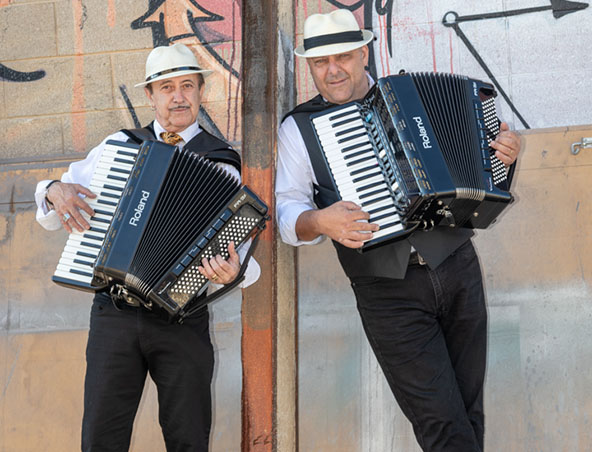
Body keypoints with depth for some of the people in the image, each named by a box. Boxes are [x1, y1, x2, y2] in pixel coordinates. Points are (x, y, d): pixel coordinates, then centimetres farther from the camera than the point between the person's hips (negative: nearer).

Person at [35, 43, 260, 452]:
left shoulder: (220, 164, 5)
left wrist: (232, 269, -29)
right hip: (115, 315, 1)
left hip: (181, 319, -1)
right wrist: (55, 191, -8)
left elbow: (235, 239, -6)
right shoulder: (118, 146, 11)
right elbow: (54, 217, 16)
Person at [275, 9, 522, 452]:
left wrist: (503, 153, 0)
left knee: (469, 411, 10)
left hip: (457, 269, 3)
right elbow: (287, 209, -4)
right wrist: (319, 221, -25)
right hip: (389, 294, -3)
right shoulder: (298, 128, 4)